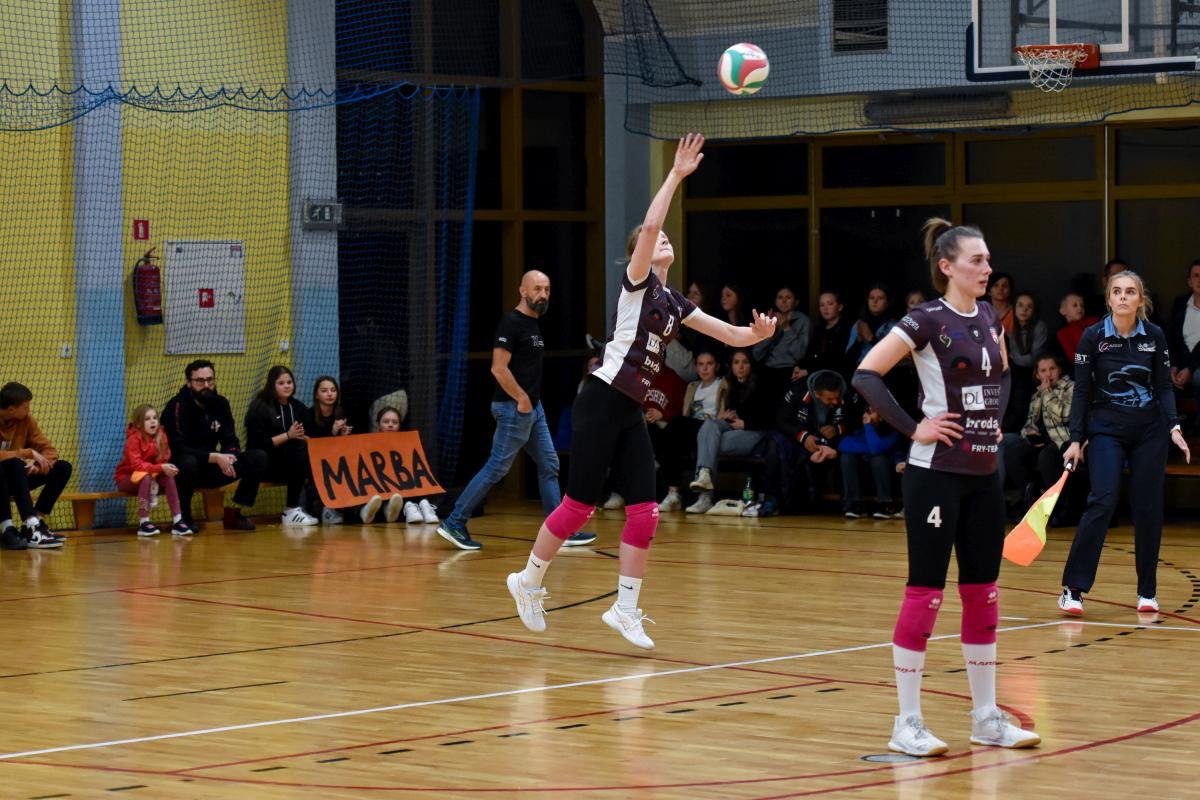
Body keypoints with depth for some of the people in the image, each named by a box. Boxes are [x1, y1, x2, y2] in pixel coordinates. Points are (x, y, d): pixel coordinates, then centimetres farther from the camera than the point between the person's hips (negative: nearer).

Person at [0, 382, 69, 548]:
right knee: (14, 464, -36)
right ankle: (31, 527, -43)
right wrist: (29, 453, -29)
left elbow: (48, 449, 0)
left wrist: (40, 464, -22)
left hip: (15, 480, 6)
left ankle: (36, 521, -13)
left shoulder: (26, 420, -1)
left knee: (63, 468, -7)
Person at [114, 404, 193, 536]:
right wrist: (160, 468, -41)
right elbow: (137, 464, -33)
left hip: (151, 474, 5)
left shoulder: (161, 437, -7)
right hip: (126, 478, -5)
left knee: (168, 477, -21)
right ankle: (143, 523, -34)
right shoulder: (133, 439, -23)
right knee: (146, 477, -35)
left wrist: (167, 468, -29)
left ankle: (177, 521, -23)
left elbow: (163, 461, -5)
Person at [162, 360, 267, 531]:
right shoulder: (177, 406, -16)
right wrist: (215, 457, -32)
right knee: (188, 463, -41)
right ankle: (183, 517, -16)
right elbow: (177, 449, -24)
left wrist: (229, 457, -22)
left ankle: (234, 513, -1)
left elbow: (231, 441, 3)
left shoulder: (220, 404, 3)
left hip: (210, 469, 6)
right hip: (182, 470, -5)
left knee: (259, 457, -10)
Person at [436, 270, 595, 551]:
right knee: (496, 468, -6)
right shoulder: (511, 323, -14)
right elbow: (499, 368, -21)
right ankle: (454, 523, -1)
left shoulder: (534, 324, 14)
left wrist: (532, 400, 15)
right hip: (514, 408, -10)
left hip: (533, 407, 10)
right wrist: (522, 399, -18)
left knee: (549, 466, 9)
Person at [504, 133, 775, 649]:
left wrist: (757, 334, -9)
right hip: (601, 402, -7)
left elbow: (729, 335, 13)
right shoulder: (636, 282, -5)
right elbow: (648, 225, -22)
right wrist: (676, 175, -20)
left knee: (644, 513, -1)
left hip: (631, 413, 8)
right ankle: (528, 582, 14)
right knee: (580, 505, -4)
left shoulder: (674, 302, 16)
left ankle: (625, 609, 5)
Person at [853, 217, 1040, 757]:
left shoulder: (988, 319, 9)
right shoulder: (927, 320, -11)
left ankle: (986, 718, 18)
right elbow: (866, 375, -17)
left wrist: (998, 419, 13)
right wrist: (912, 428, -17)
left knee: (983, 594, 10)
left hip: (984, 474, 7)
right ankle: (907, 724, 3)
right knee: (925, 593, -4)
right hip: (937, 473, -7)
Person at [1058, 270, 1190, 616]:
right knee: (1101, 503, -15)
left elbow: (1165, 386, 4)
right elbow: (1082, 390, -1)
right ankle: (1073, 588, -12)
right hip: (1106, 431, -2)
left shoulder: (1155, 336, 0)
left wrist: (1174, 427, -9)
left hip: (1149, 431, 2)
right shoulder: (1093, 337, -4)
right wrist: (1076, 440, -5)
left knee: (1148, 508, 3)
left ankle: (1147, 591, 14)